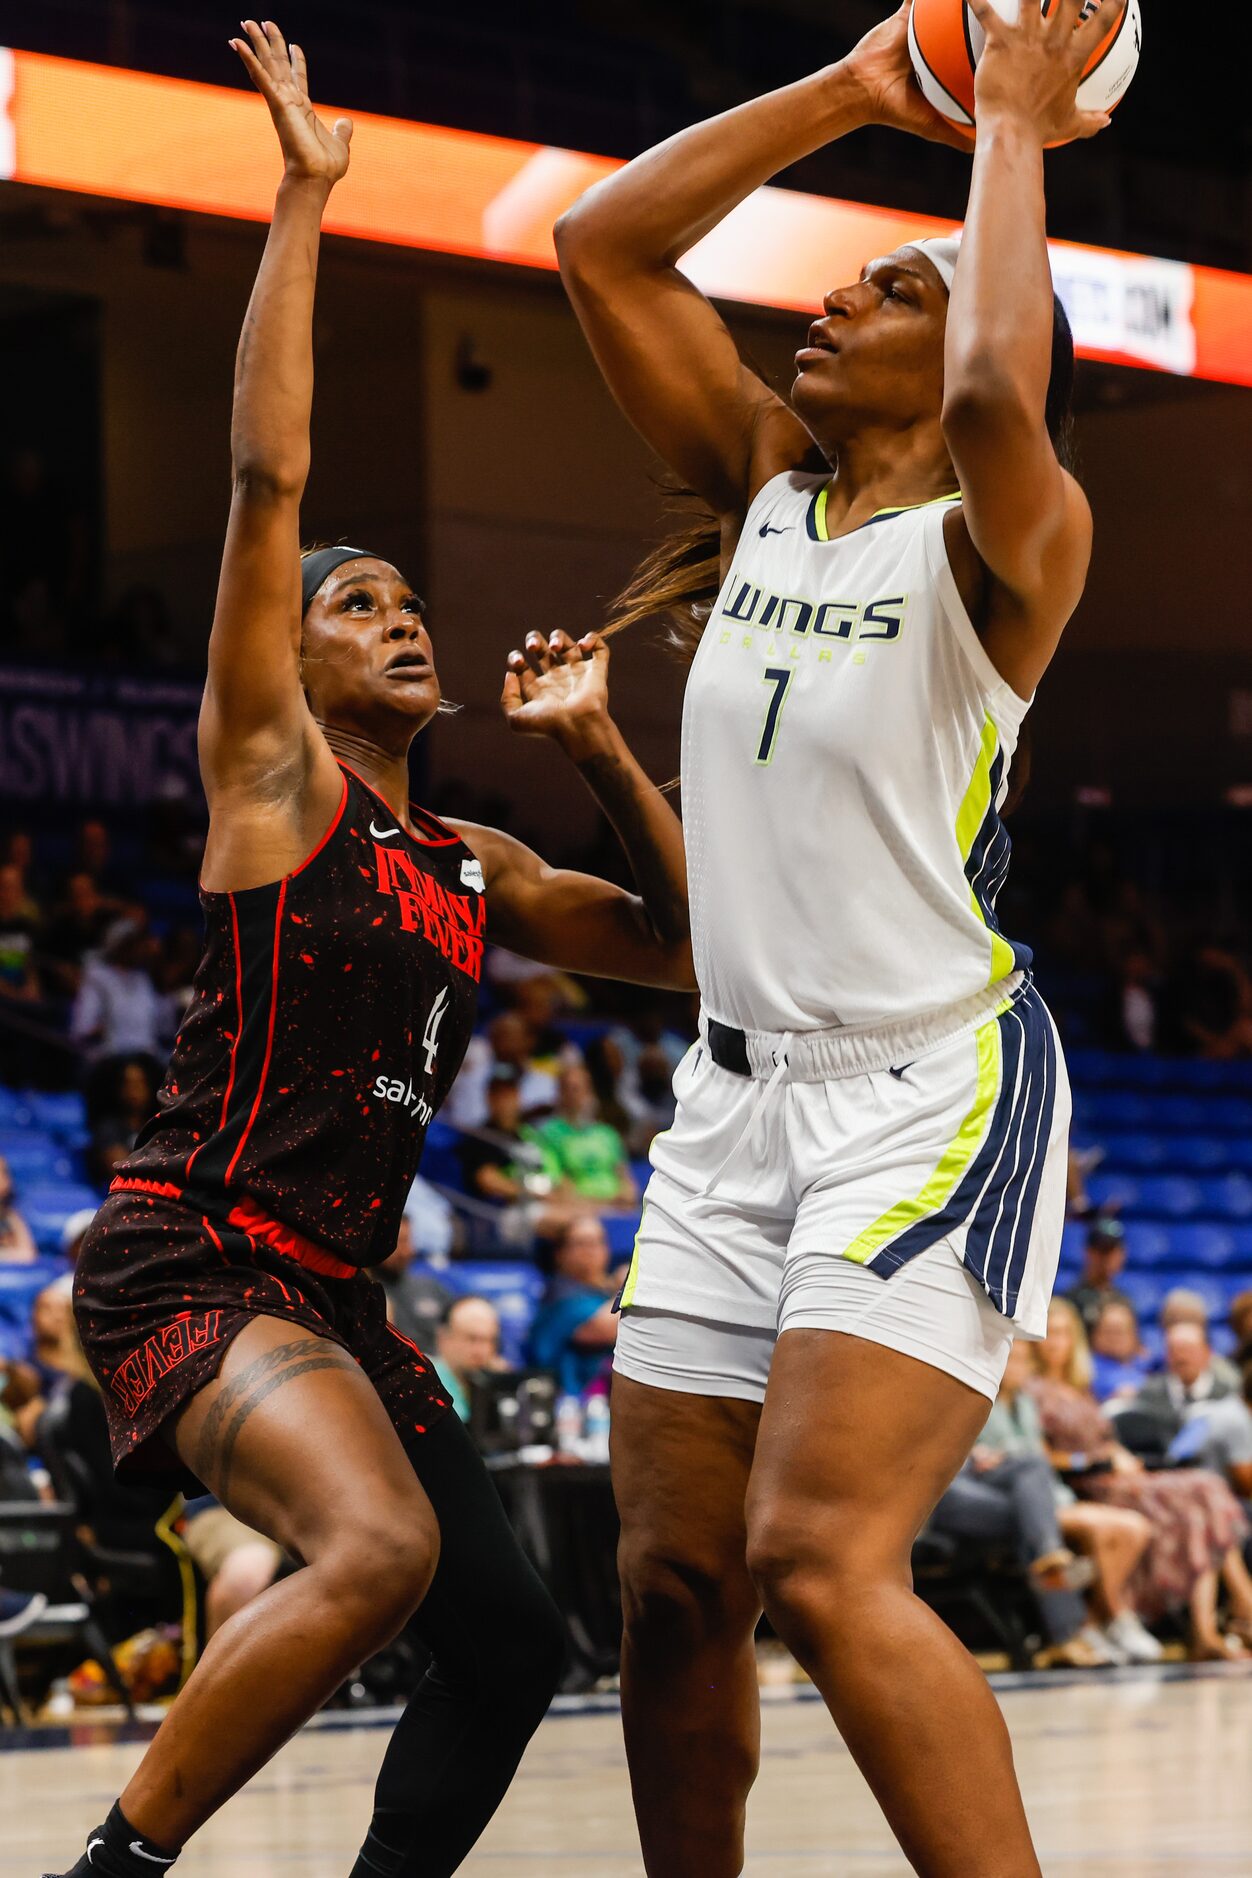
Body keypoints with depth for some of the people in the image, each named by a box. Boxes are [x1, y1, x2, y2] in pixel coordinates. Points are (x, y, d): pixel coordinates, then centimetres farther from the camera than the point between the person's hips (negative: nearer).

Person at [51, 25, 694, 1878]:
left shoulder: (474, 872, 19)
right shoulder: (268, 762, 0)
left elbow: (683, 949, 23)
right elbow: (267, 470, -8)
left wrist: (597, 750, 13)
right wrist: (303, 198, -8)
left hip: (333, 1294, 8)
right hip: (190, 1259, -8)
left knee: (509, 1640, 5)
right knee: (377, 1550, -31)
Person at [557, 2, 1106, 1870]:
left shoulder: (997, 543, -8)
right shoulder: (768, 487, 11)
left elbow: (999, 394, -32)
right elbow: (602, 247, 8)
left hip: (937, 1091, -7)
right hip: (738, 1088, 7)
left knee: (821, 1562, -21)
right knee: (674, 1580, 6)